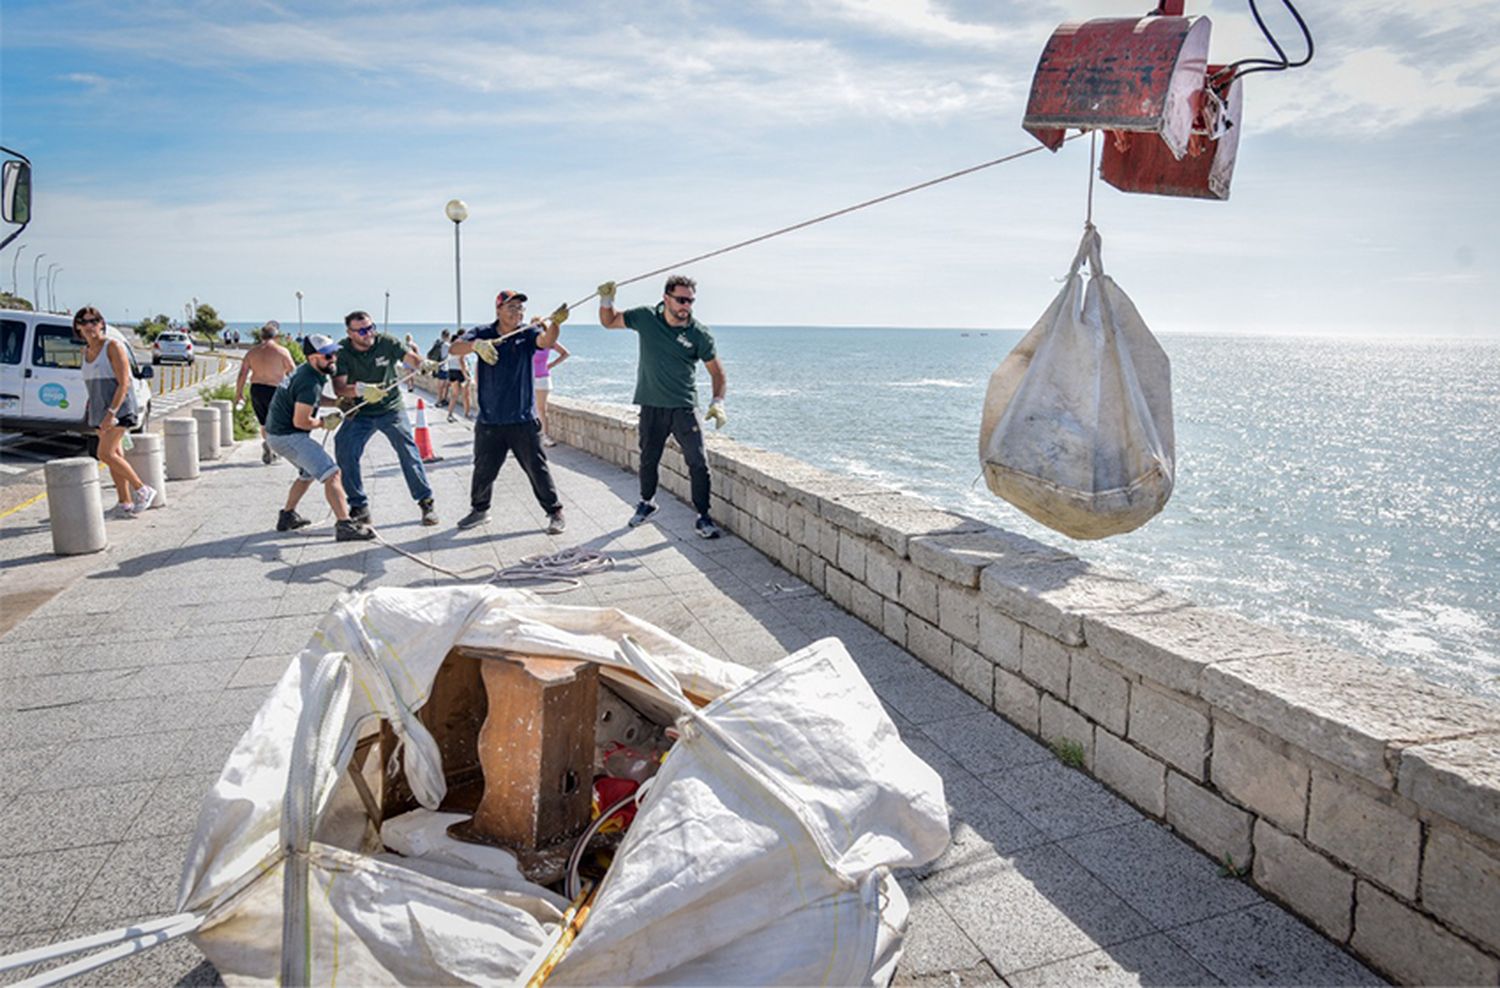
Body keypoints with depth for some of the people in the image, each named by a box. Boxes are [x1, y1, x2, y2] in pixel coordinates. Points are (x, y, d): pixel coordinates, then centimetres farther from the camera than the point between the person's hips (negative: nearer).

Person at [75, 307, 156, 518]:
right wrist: (90, 409, 20)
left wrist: (111, 413, -23)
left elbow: (124, 383, -17)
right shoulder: (86, 350, 11)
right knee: (115, 455, 7)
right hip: (100, 409, 8)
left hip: (119, 408, -8)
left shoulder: (113, 346, -12)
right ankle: (125, 504, 12)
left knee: (105, 454, -15)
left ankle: (143, 490, -3)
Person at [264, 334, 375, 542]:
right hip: (287, 435, -11)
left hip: (278, 431, 11)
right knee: (331, 473, -17)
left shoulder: (306, 371, 8)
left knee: (309, 472, 29)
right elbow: (300, 421, -23)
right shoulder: (311, 383, -23)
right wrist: (324, 423, -6)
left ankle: (287, 516, 37)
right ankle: (344, 525, -24)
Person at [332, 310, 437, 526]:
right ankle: (359, 507, 6)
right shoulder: (342, 352, -12)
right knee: (345, 453, -8)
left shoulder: (386, 342, -13)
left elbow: (411, 358, -22)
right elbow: (339, 388, -19)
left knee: (408, 452, -8)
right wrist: (360, 390, -40)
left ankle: (426, 502, 3)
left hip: (391, 409, -1)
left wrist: (424, 364, -47)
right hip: (360, 413, 1)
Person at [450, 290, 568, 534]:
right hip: (489, 420, 2)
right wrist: (476, 344, -37)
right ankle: (479, 509, 35)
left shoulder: (527, 333, -2)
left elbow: (546, 341, -23)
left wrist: (554, 323, -46)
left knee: (537, 468, 1)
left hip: (523, 420, -1)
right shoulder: (482, 333, 0)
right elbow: (455, 348, -15)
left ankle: (555, 512, 13)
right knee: (483, 470, 14)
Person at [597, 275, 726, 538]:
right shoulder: (645, 318, -2)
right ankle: (647, 502, 40)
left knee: (698, 463, -8)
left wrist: (718, 402, -13)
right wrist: (606, 300, -4)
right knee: (648, 460, 15)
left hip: (684, 408, -2)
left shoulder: (700, 335, -7)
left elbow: (716, 371, 0)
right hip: (651, 406, 2)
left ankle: (703, 517, 4)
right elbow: (609, 322, 14)